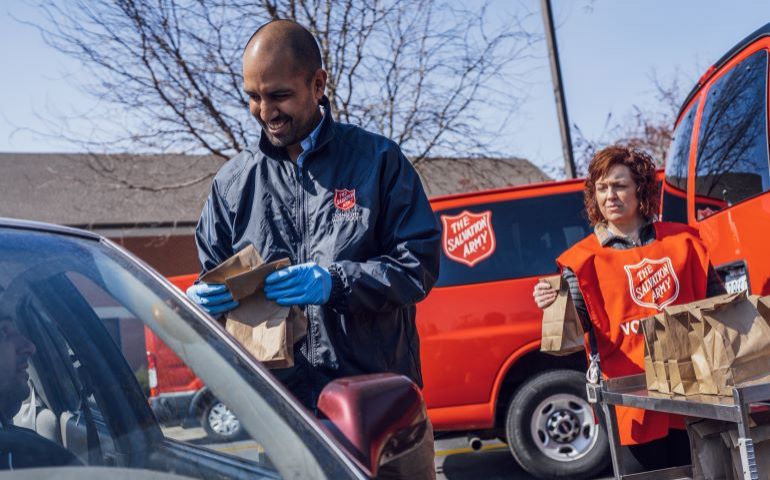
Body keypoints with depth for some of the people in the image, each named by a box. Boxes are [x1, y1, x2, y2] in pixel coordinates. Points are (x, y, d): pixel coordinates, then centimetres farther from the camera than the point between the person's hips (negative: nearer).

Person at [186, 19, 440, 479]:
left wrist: (335, 281, -19)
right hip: (281, 403, 2)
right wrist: (203, 299, -8)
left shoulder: (378, 159, 1)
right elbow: (213, 278, 17)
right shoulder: (234, 179, 10)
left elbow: (420, 263, -4)